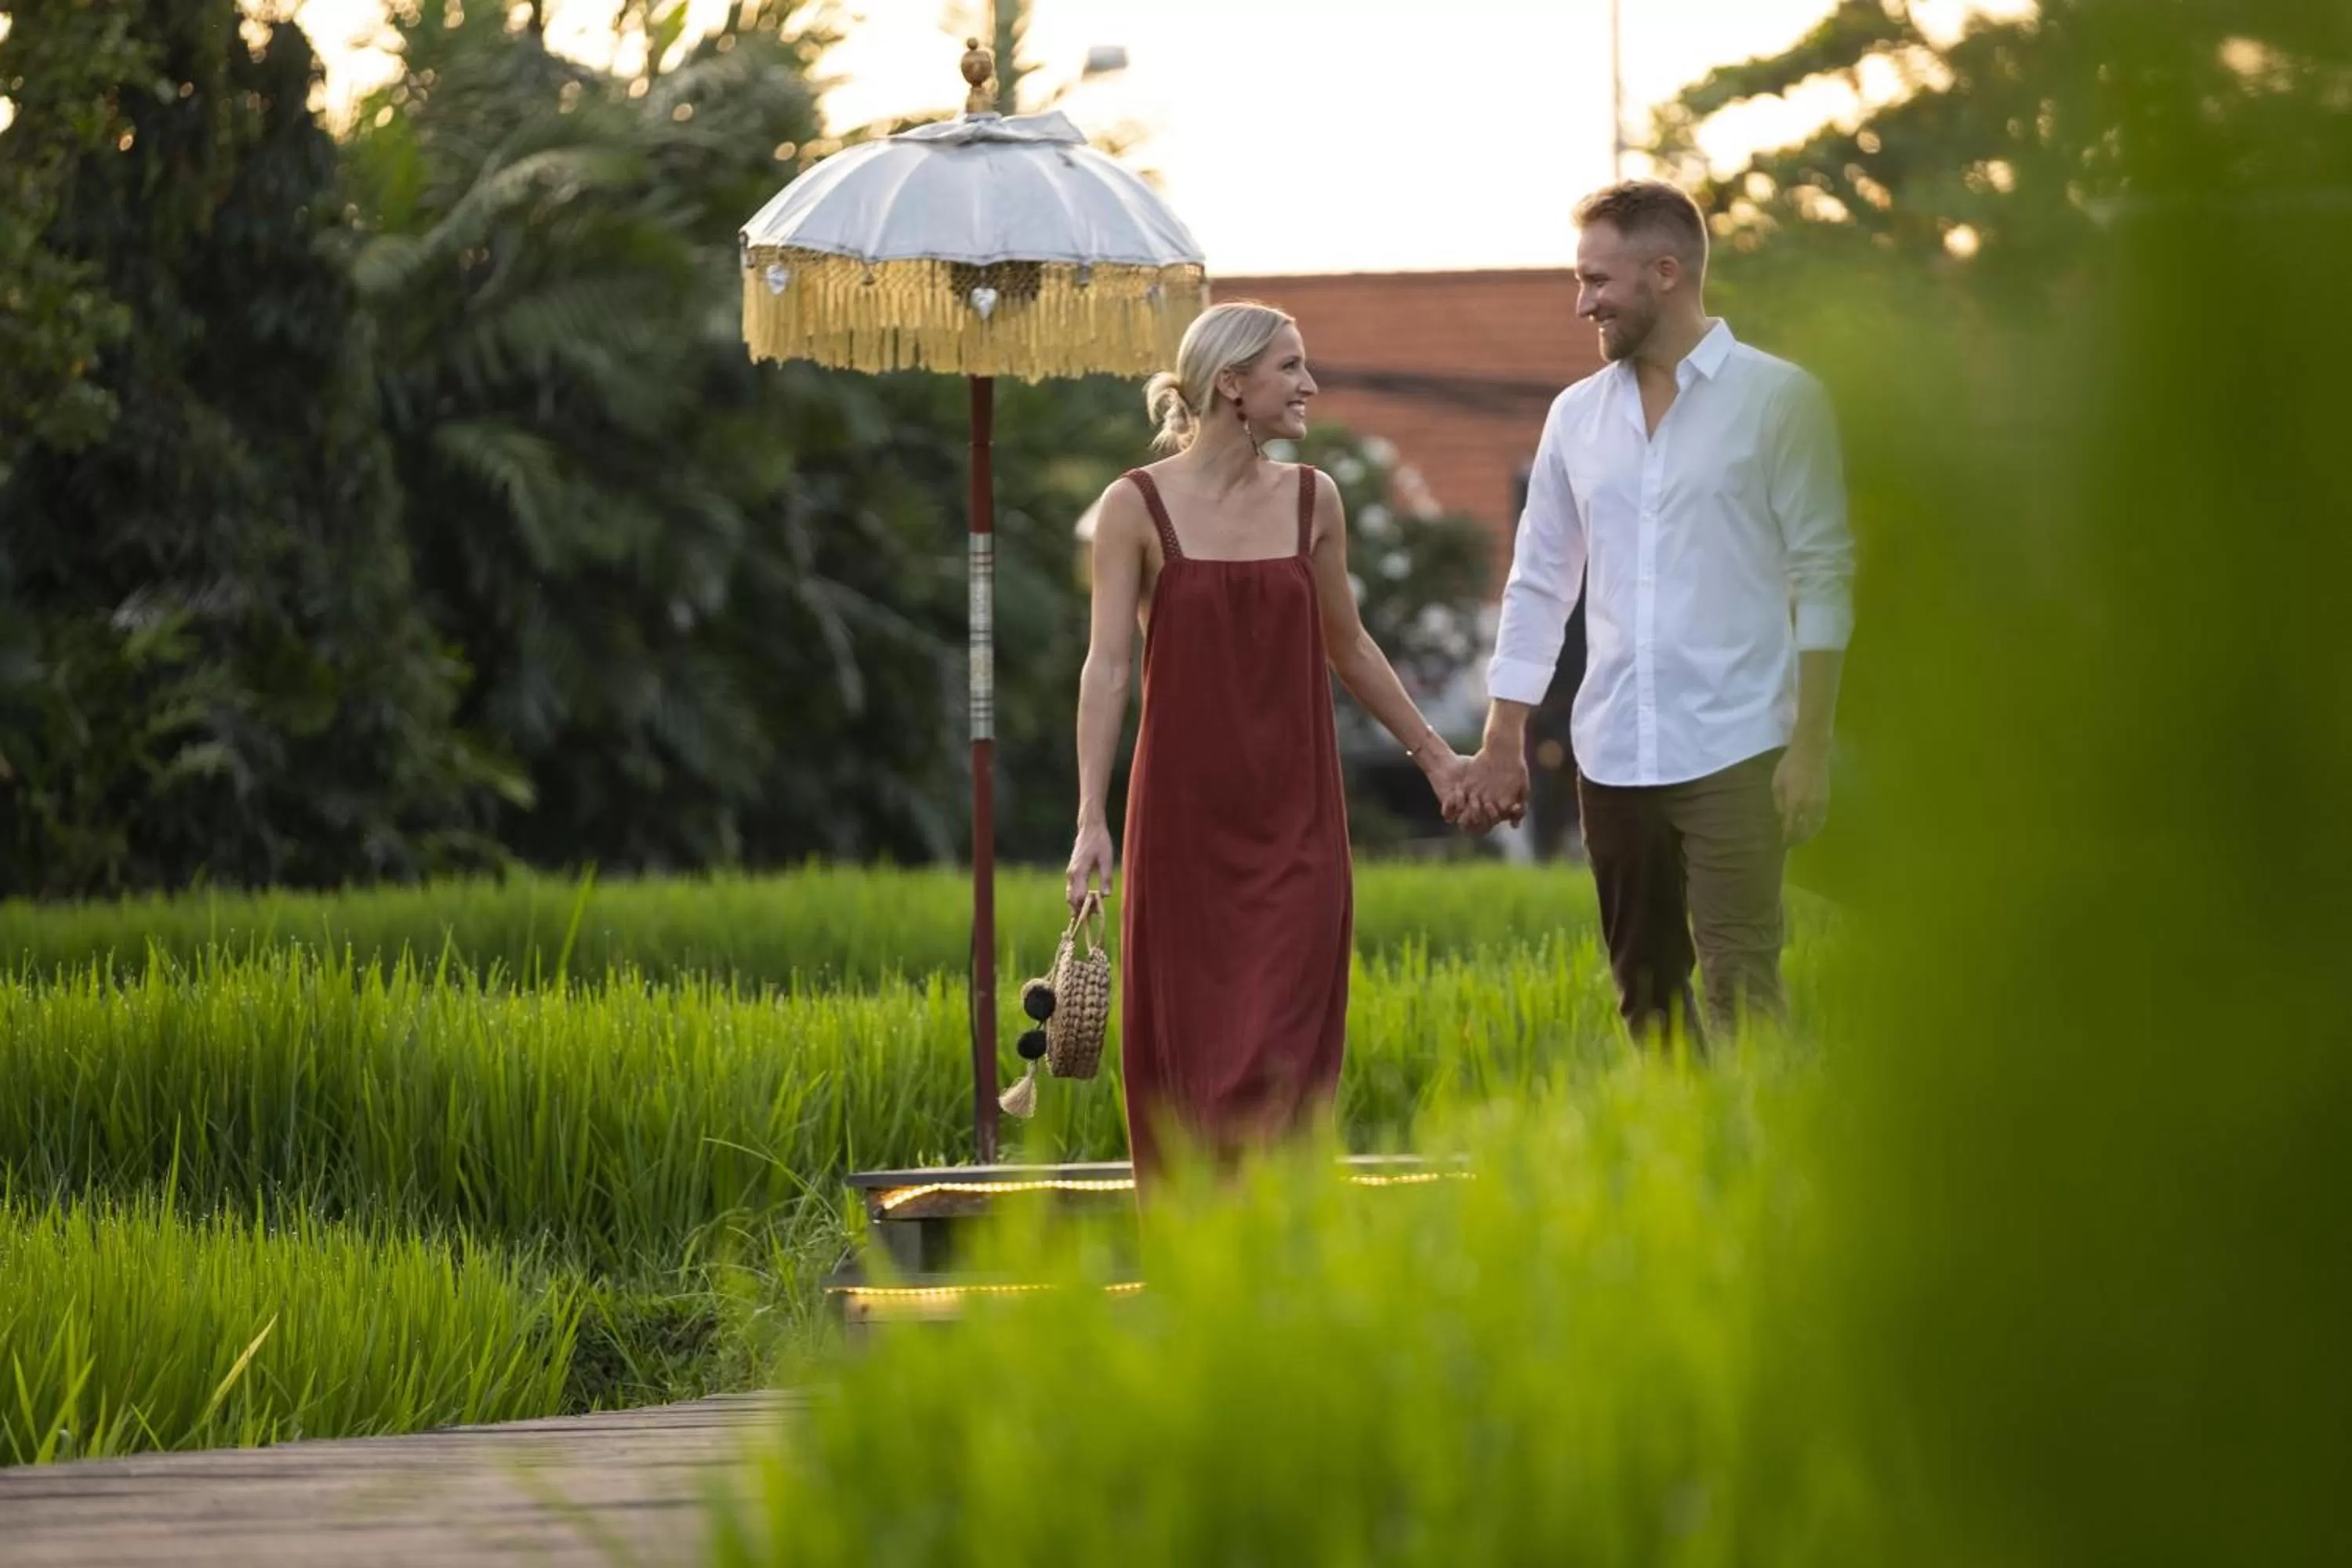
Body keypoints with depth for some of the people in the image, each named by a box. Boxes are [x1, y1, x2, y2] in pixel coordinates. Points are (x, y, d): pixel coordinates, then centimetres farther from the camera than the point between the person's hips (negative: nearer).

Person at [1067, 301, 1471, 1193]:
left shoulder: (1310, 500, 7)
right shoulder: (1138, 507, -4)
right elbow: (1108, 665, -8)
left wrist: (1434, 755, 23)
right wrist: (1091, 819, -16)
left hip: (1295, 817, 3)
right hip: (1186, 811, -2)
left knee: (1286, 1050, -4)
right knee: (1183, 1051, 2)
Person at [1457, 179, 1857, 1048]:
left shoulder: (1778, 401, -3)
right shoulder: (1577, 415, 11)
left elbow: (1823, 577, -5)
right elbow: (1538, 584, 16)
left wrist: (1810, 746, -11)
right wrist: (1502, 744, 11)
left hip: (1734, 753, -5)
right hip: (1612, 756, 5)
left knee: (1740, 992, -11)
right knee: (1645, 999, 8)